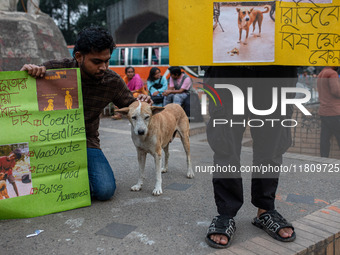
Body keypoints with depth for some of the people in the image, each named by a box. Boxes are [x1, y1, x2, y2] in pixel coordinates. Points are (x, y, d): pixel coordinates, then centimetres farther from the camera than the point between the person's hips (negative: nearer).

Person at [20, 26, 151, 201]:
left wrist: (142, 103, -18)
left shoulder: (112, 81, -7)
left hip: (88, 142, 2)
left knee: (105, 191, -16)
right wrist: (26, 72, -32)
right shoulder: (55, 69, -15)